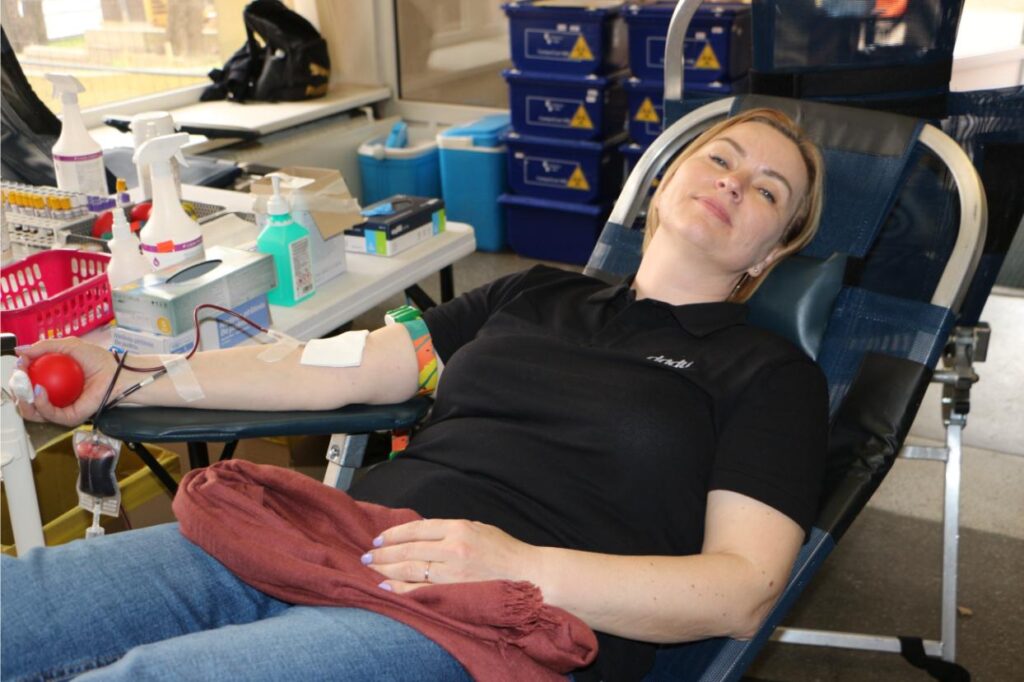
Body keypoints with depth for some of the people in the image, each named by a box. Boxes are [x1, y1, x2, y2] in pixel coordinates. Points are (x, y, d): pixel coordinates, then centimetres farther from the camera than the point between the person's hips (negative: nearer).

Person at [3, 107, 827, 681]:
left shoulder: (771, 374, 8)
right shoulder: (536, 295, 21)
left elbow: (742, 592, -4)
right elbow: (344, 369, 18)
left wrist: (524, 568, -20)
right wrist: (124, 379, 14)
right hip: (340, 540, 5)